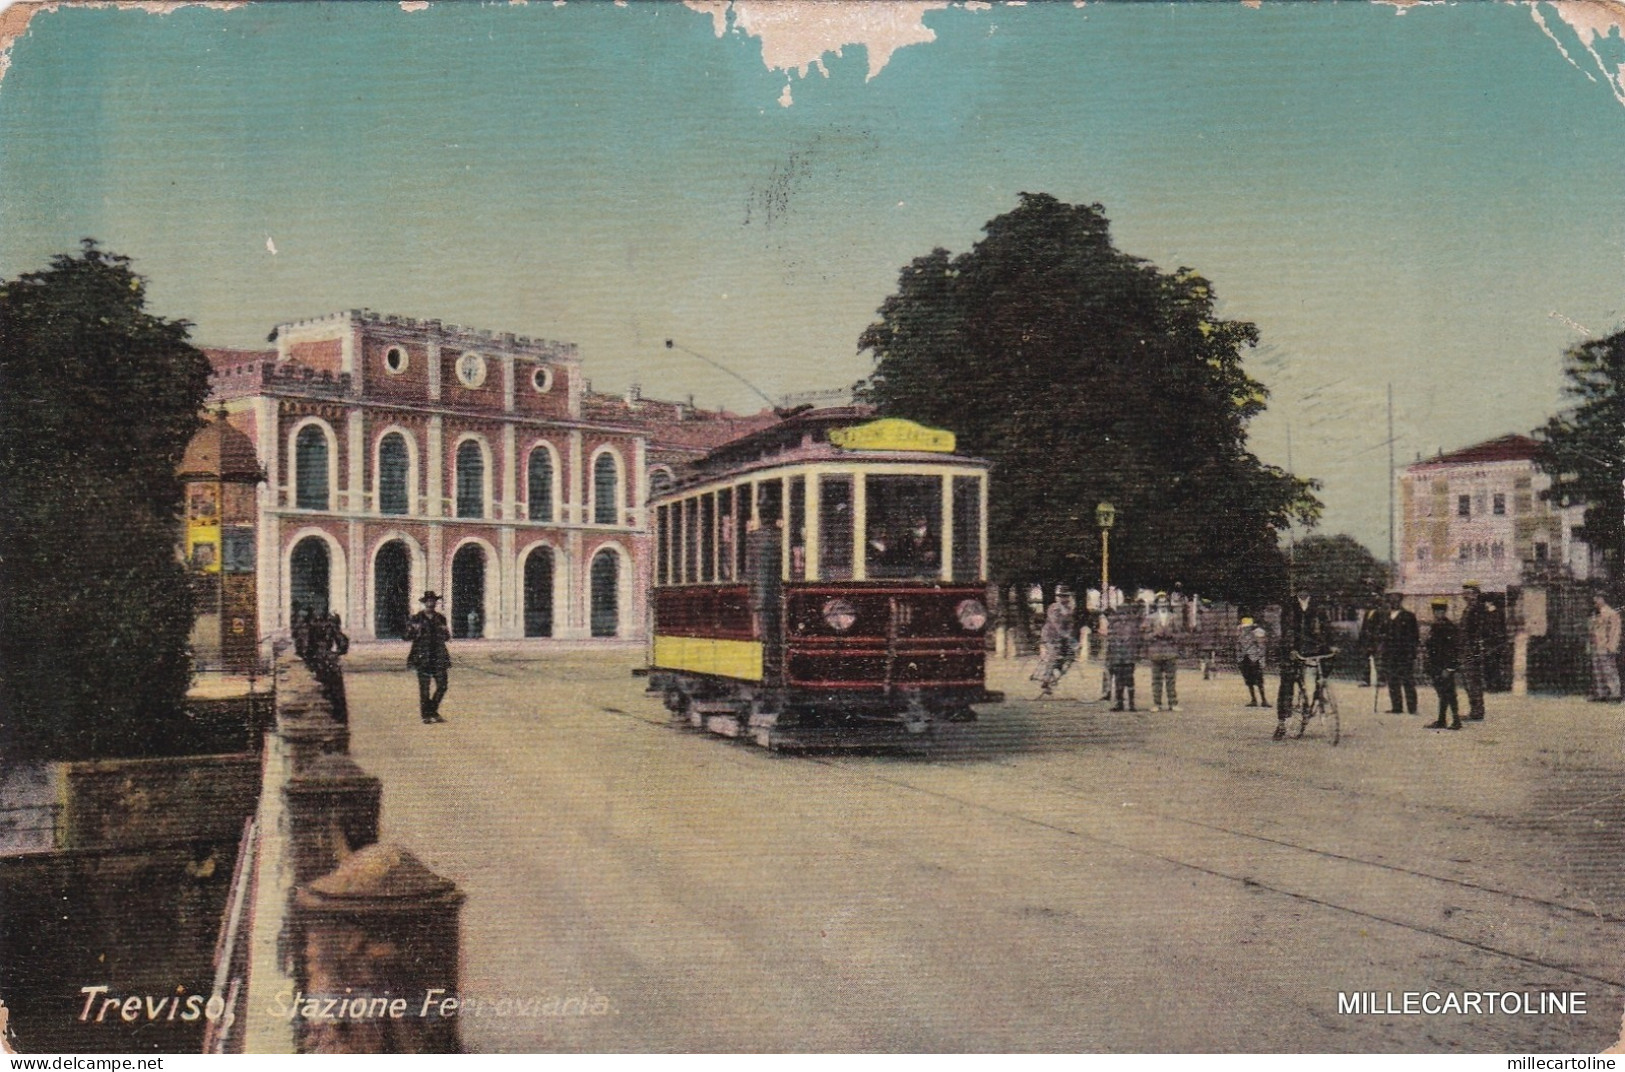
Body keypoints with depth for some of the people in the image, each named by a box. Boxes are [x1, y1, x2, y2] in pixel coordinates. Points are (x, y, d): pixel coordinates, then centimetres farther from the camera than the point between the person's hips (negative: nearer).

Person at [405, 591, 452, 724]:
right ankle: (426, 715, 8)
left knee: (442, 685, 0)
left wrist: (447, 632, -4)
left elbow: (446, 638, 18)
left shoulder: (440, 618, 12)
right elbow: (408, 636, 0)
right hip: (423, 658, -4)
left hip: (439, 658, 4)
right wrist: (416, 631, -19)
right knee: (424, 688, -2)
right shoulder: (416, 619, 1)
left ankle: (433, 711, 18)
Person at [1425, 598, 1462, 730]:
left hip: (1446, 667, -8)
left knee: (1448, 694, -7)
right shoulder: (1433, 627, 14)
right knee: (1441, 693, 13)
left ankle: (1456, 721, -3)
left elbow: (1455, 650, -16)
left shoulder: (1450, 628, -12)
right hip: (1436, 667, 8)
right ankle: (1441, 721, 18)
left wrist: (1448, 668, -19)